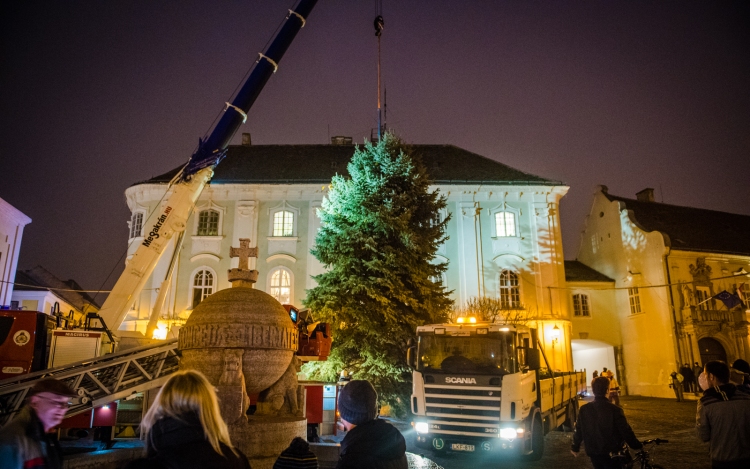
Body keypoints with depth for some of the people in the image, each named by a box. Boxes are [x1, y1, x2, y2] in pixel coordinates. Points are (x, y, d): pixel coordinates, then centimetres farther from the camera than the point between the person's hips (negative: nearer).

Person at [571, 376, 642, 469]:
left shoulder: (584, 409, -9)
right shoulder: (615, 410, -20)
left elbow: (578, 431, -1)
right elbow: (626, 431, -15)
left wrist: (575, 447, 13)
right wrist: (637, 446, 2)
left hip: (593, 453, 3)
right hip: (611, 453, -3)